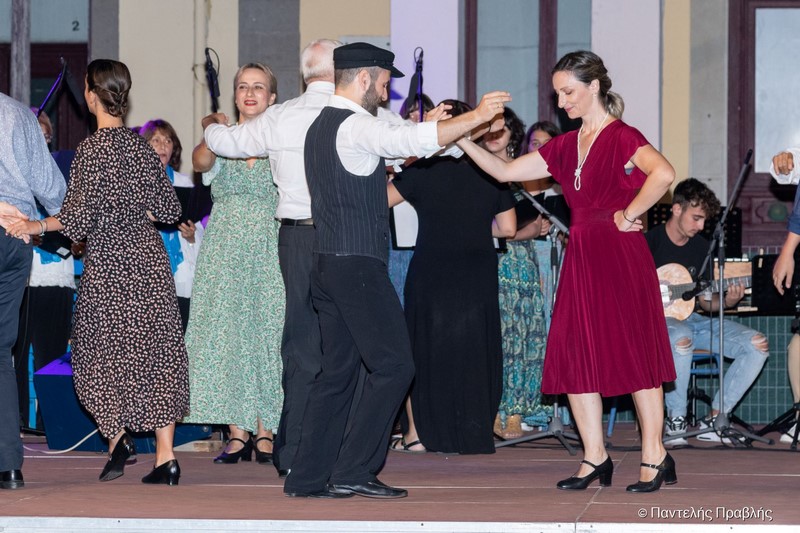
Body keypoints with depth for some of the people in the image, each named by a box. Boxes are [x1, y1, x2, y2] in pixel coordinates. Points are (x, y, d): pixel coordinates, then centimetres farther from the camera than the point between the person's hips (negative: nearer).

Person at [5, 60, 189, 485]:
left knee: (102, 350, 10)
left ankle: (117, 435, -1)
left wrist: (37, 226, 0)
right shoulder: (142, 147, 5)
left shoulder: (91, 149, -11)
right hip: (148, 258, 5)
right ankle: (165, 457, 0)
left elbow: (78, 217, -13)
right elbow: (168, 209, 9)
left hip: (107, 260, -5)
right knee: (155, 349, 4)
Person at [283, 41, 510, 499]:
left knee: (338, 371, 12)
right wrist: (476, 116, -20)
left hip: (328, 265, 10)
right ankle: (353, 470, -8)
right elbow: (415, 142, -25)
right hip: (358, 266, -10)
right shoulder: (356, 126, -12)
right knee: (394, 364, -6)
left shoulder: (321, 128, 18)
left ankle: (309, 477, 11)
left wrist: (418, 131, 24)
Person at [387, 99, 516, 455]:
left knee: (424, 347, 9)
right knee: (474, 350, 9)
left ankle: (418, 432, 8)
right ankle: (473, 433, 10)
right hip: (479, 275, 2)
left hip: (431, 274, -2)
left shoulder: (422, 171, -7)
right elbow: (508, 228, 2)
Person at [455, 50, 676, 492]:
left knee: (632, 352, -4)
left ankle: (654, 457, 2)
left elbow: (663, 174, -27)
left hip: (620, 256, -8)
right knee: (576, 354, 5)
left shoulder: (622, 137, -8)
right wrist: (462, 140, 7)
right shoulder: (565, 147, 15)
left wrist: (629, 214, -18)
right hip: (581, 258, 8)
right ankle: (595, 457, 10)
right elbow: (505, 171, 15)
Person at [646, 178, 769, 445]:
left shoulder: (701, 247, 12)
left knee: (757, 344, -14)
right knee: (681, 339, -44)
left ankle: (714, 419, -10)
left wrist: (726, 302, -5)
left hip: (691, 319, 7)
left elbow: (705, 300, 16)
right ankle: (676, 421, -25)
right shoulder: (650, 242, -6)